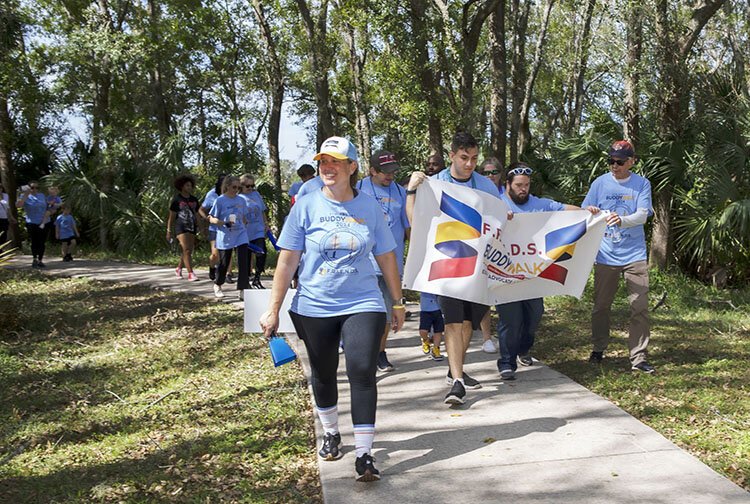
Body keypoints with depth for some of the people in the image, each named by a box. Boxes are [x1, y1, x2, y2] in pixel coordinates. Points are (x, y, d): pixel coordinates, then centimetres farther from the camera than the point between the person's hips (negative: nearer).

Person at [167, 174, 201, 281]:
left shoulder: (194, 199, 11)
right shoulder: (176, 199, -2)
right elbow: (171, 216, 1)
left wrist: (198, 228, 8)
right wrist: (169, 231, -1)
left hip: (192, 228, 5)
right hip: (181, 228, -5)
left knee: (188, 251, 10)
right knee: (187, 250, -14)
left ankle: (179, 268, 32)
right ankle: (190, 274, -17)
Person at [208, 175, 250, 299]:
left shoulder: (241, 200, 6)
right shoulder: (220, 200, -6)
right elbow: (211, 219, -5)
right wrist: (224, 223, -20)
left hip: (241, 235, 3)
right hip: (225, 237, -3)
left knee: (244, 262, -10)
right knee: (224, 263, 8)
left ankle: (243, 291, -8)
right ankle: (217, 285, 34)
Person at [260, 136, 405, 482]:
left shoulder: (369, 207, 0)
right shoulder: (306, 206, -3)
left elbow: (386, 258, 7)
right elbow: (287, 260, -4)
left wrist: (397, 303, 11)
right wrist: (273, 309, -5)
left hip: (362, 304, 0)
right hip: (314, 308, 1)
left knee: (362, 372, -13)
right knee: (323, 375, 14)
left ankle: (364, 454, -4)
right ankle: (331, 434, 38)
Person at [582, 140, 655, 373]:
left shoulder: (642, 184, 1)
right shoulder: (600, 183, 4)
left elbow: (642, 214, -12)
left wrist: (622, 220, -32)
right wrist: (589, 212, -20)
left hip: (634, 255, -1)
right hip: (605, 255, 1)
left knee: (640, 306, -4)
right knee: (601, 305, 9)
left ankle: (639, 357, 3)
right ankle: (598, 349, 25)